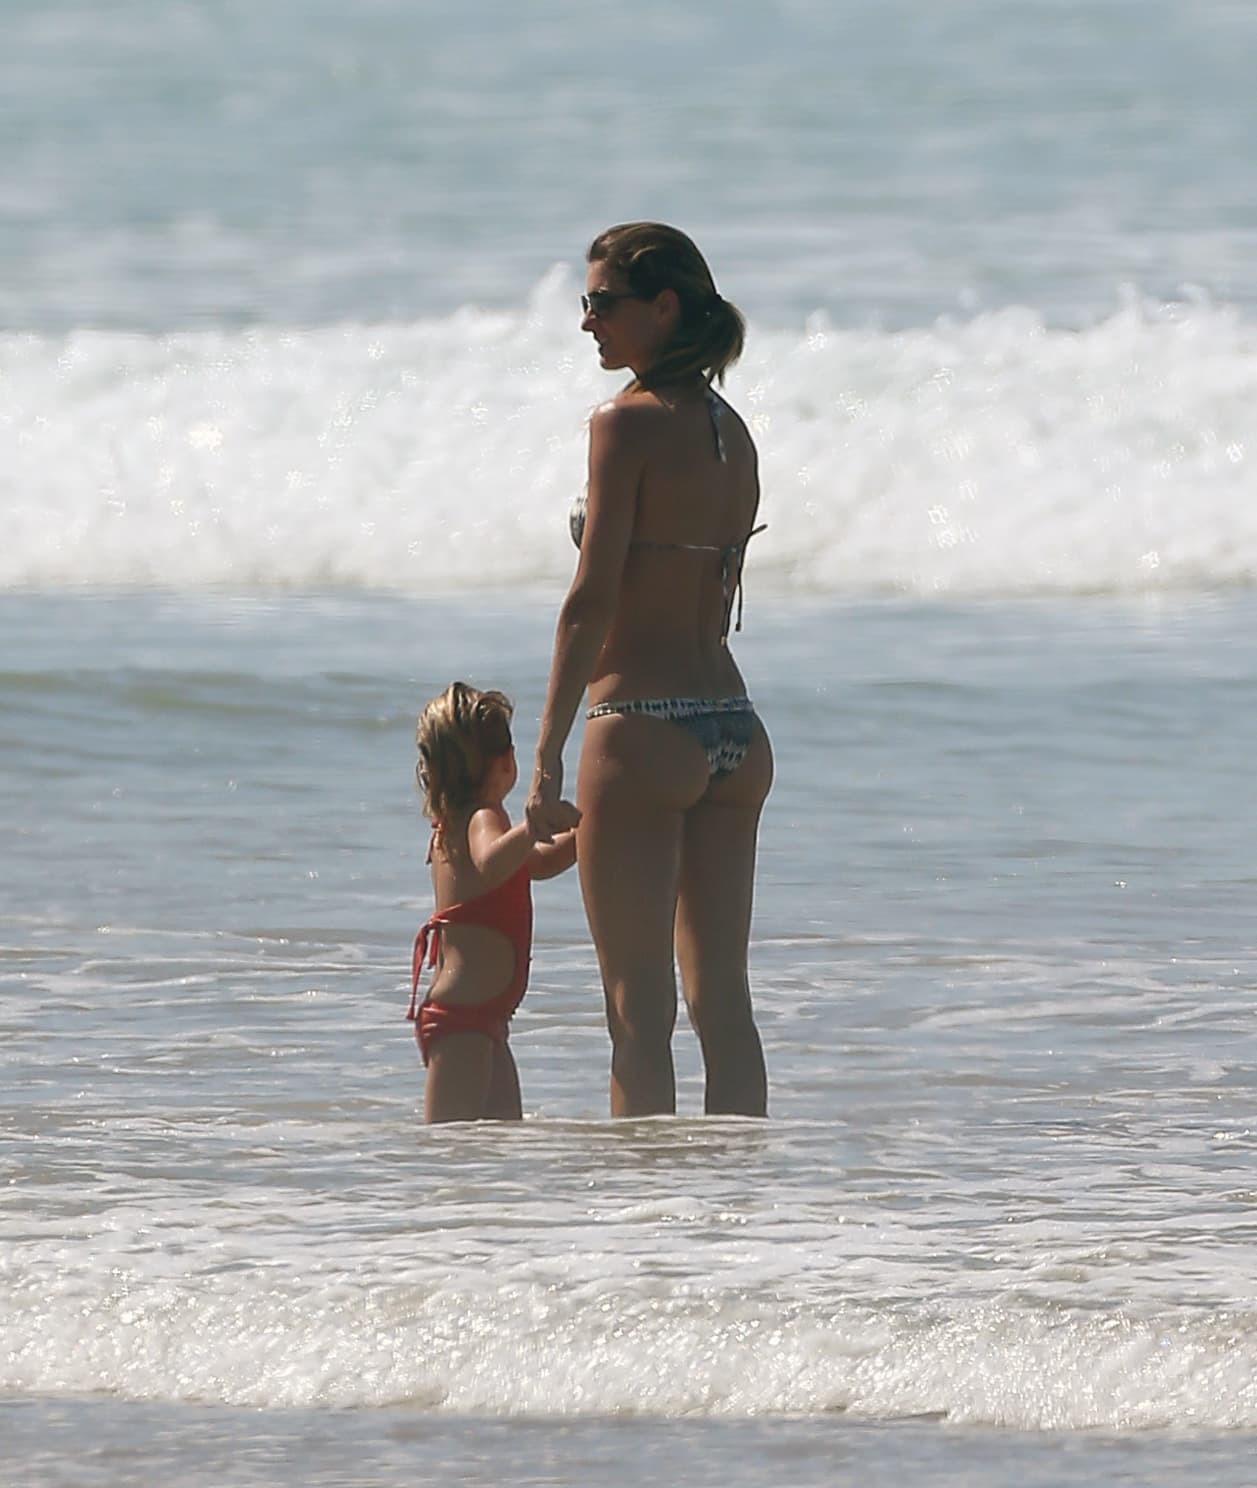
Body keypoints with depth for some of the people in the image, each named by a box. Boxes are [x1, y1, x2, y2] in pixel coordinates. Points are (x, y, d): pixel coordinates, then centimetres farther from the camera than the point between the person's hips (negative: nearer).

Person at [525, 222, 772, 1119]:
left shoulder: (629, 423, -10)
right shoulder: (730, 431, 12)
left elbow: (593, 601, -14)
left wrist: (548, 760, -12)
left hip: (644, 732, -7)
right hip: (734, 731, 7)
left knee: (640, 1008, -4)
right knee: (723, 1000, 9)